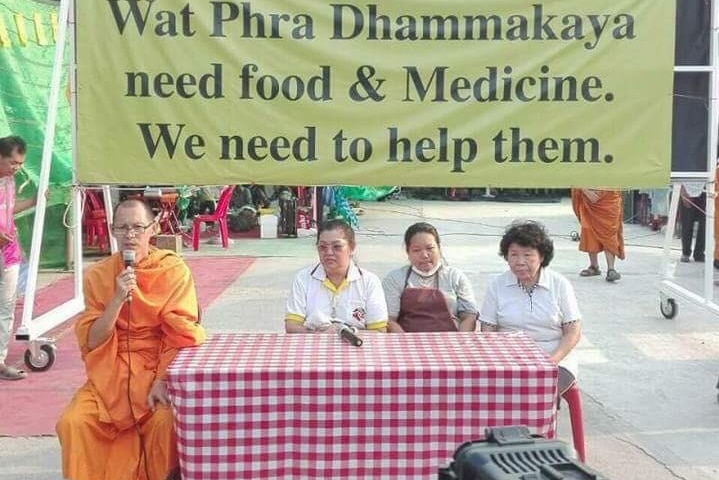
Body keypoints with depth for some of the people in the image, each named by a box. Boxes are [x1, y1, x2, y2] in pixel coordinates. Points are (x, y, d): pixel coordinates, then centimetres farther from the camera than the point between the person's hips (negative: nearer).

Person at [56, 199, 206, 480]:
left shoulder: (174, 270, -6)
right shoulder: (98, 275, 1)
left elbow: (181, 333, -7)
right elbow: (91, 341, -3)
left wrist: (163, 380, -19)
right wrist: (118, 299, -17)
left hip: (160, 368, -2)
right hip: (111, 373, 2)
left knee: (165, 421, -30)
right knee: (72, 422, -21)